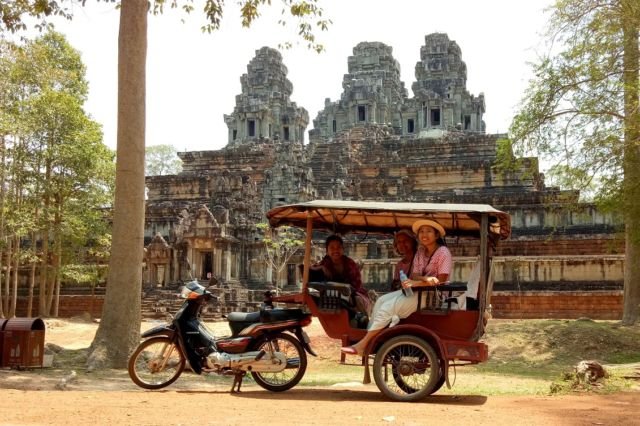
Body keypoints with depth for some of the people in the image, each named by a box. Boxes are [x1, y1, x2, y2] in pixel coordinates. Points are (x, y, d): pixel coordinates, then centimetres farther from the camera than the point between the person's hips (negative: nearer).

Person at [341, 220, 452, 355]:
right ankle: (370, 340, -17)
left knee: (388, 307, -21)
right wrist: (425, 278, -21)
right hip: (416, 290, 8)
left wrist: (417, 283, -25)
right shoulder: (420, 251, 11)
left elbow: (442, 280, -17)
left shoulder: (443, 252, -10)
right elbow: (414, 275, 3)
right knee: (381, 301, -11)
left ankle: (363, 345, -18)